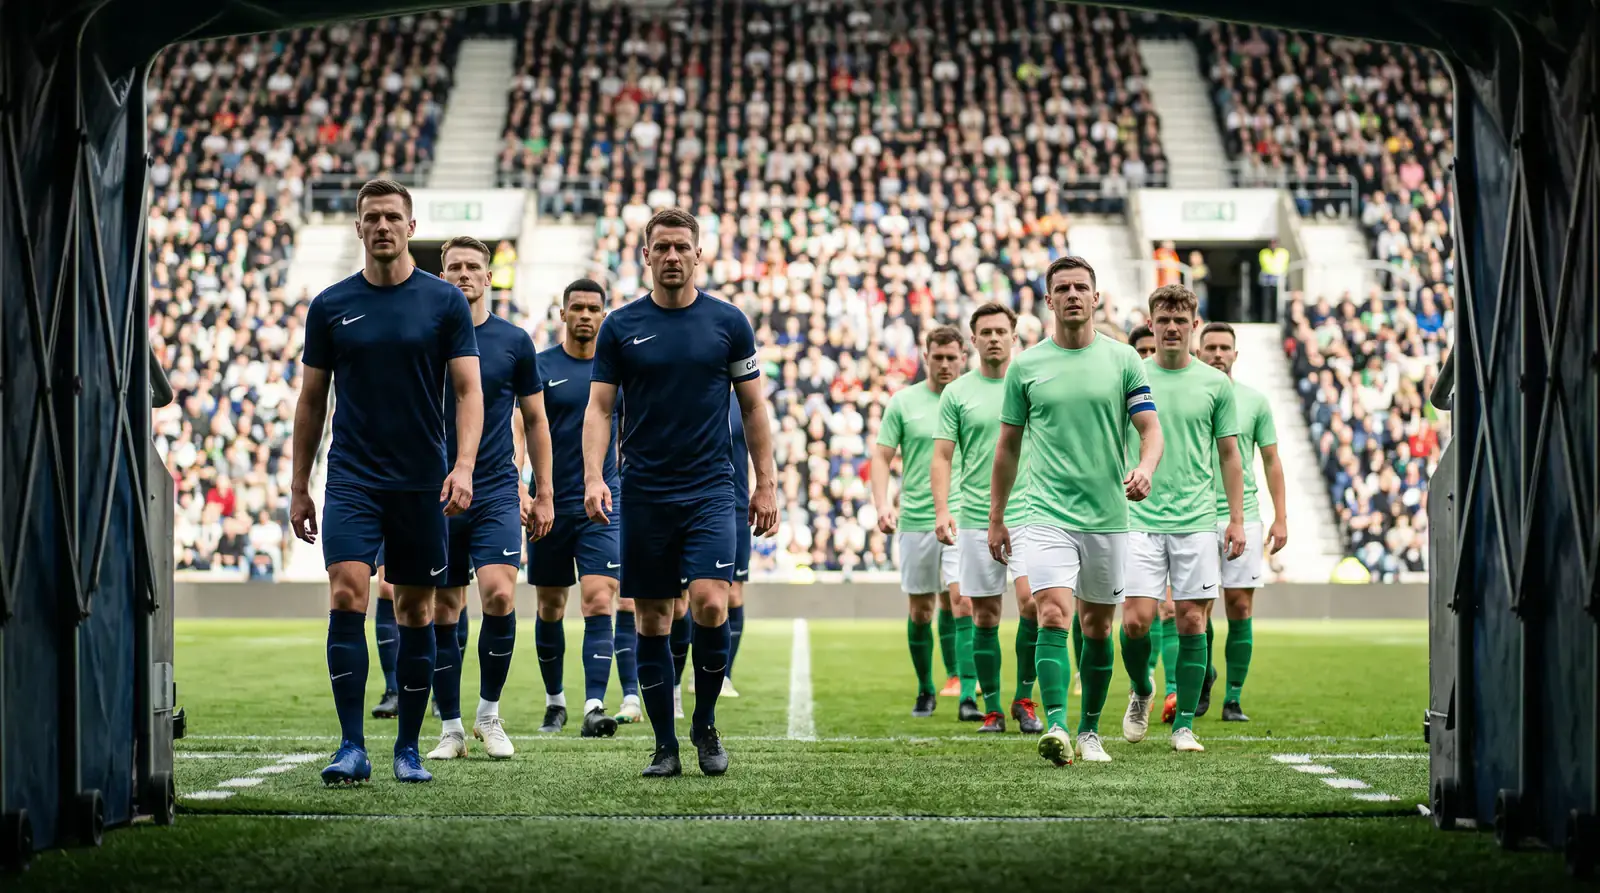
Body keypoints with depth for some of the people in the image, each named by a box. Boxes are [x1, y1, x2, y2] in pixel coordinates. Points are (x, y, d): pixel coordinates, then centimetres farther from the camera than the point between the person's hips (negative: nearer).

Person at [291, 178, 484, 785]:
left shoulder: (445, 302, 1)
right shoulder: (331, 306, 5)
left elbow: (468, 390, -2)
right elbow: (311, 400, 11)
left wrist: (464, 466, -16)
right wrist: (299, 487, 9)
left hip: (422, 483, 0)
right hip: (351, 480, 0)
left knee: (415, 612, 6)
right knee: (346, 599, -14)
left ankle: (408, 747, 16)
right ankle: (352, 747, -12)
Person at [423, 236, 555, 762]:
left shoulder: (514, 341, 4)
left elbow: (534, 421, 11)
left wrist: (542, 494, 8)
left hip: (497, 492, -1)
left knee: (499, 595, -17)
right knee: (442, 613, 2)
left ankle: (489, 713, 1)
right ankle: (451, 728, 12)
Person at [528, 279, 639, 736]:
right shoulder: (540, 367, -1)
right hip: (550, 505, 0)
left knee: (598, 602, -13)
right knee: (550, 608, 10)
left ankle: (594, 710, -19)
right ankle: (554, 701, 27)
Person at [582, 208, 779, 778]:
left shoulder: (727, 322, 3)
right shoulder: (620, 326, 4)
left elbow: (753, 406, 9)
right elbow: (599, 408, 3)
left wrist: (766, 483, 5)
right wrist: (593, 477, -11)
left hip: (710, 490, -1)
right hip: (644, 494, 1)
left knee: (710, 603, -16)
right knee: (651, 620, 3)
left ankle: (705, 724, 4)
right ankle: (665, 744, 12)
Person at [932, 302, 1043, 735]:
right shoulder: (957, 393, 4)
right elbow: (942, 457, 3)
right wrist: (942, 511, -9)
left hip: (1027, 515, -1)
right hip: (976, 520, 1)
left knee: (1032, 600, -17)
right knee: (985, 617, 4)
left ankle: (1024, 698, -1)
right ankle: (992, 708, 13)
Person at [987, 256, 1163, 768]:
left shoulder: (1124, 360, 4)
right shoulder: (1025, 366, 4)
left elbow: (1150, 428, 0)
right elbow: (1008, 445, 11)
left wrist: (1145, 468, -23)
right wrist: (995, 518, 12)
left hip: (1107, 515, 1)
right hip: (1047, 514, -1)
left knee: (1097, 626, 10)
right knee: (1053, 615, -18)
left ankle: (1090, 730, 24)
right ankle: (1056, 726, -26)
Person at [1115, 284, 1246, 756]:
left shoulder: (1215, 384, 6)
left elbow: (1229, 454, 10)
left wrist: (1236, 519, 5)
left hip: (1197, 520, 0)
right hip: (1141, 519, 0)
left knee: (1192, 621, -1)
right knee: (1136, 620, -8)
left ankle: (1184, 724, 7)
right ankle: (1141, 690, 21)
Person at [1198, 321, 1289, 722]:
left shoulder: (1255, 401, 5)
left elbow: (1271, 462, 9)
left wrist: (1280, 518, 2)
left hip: (1243, 516, 0)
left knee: (1240, 606, -3)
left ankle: (1233, 698, 2)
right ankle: (1204, 675, 22)